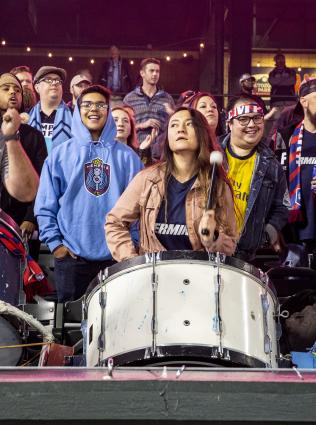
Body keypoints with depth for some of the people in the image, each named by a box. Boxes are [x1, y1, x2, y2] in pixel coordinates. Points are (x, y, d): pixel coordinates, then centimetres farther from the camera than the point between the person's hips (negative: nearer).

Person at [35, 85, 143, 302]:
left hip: (117, 256, 1)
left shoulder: (127, 156, 5)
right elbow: (44, 205, 3)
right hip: (72, 257, 0)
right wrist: (54, 243, -4)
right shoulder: (60, 155, 4)